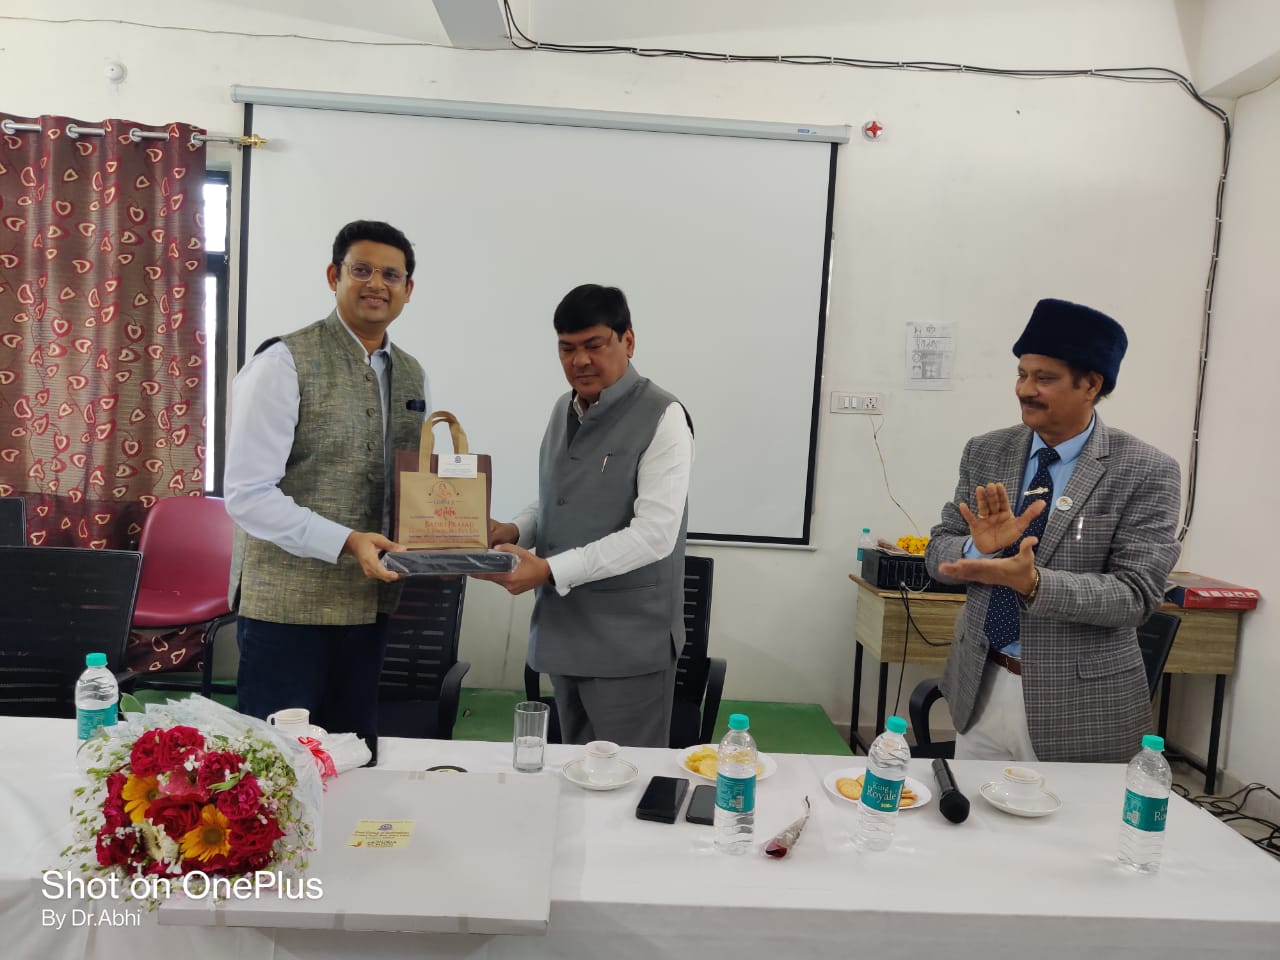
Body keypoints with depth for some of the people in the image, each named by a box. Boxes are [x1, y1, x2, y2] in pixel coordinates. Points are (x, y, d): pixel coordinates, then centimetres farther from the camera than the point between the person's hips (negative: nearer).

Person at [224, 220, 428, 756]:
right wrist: (346, 543, -23)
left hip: (369, 605, 6)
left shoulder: (412, 376, 9)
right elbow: (246, 494, -15)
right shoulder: (284, 363, -11)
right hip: (288, 606, -6)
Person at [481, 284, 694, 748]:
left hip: (627, 640, -6)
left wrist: (549, 570, -24)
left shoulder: (662, 418, -13)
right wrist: (516, 530, -1)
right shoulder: (564, 409, 10)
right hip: (563, 628, 7)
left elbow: (654, 534, -20)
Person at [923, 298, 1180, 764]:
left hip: (1077, 702, -3)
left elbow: (1136, 594, -15)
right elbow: (939, 551, 1)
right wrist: (980, 548, -22)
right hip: (982, 688, 4)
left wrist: (1032, 582, -31)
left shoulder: (1146, 472, -10)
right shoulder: (985, 453, 0)